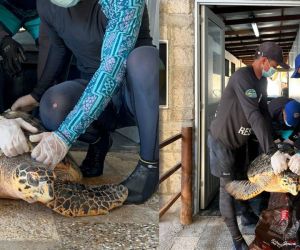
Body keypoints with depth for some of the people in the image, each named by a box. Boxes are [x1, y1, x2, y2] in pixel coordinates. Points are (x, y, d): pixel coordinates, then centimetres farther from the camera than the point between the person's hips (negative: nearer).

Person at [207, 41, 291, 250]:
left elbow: (264, 112, 6)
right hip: (223, 140, -9)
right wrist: (272, 152, -42)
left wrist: (274, 142, -2)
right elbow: (254, 115, -38)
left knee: (241, 179, 24)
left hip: (239, 140, 9)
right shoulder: (242, 77, -29)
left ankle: (247, 214, 45)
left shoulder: (261, 81, 2)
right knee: (228, 187, -1)